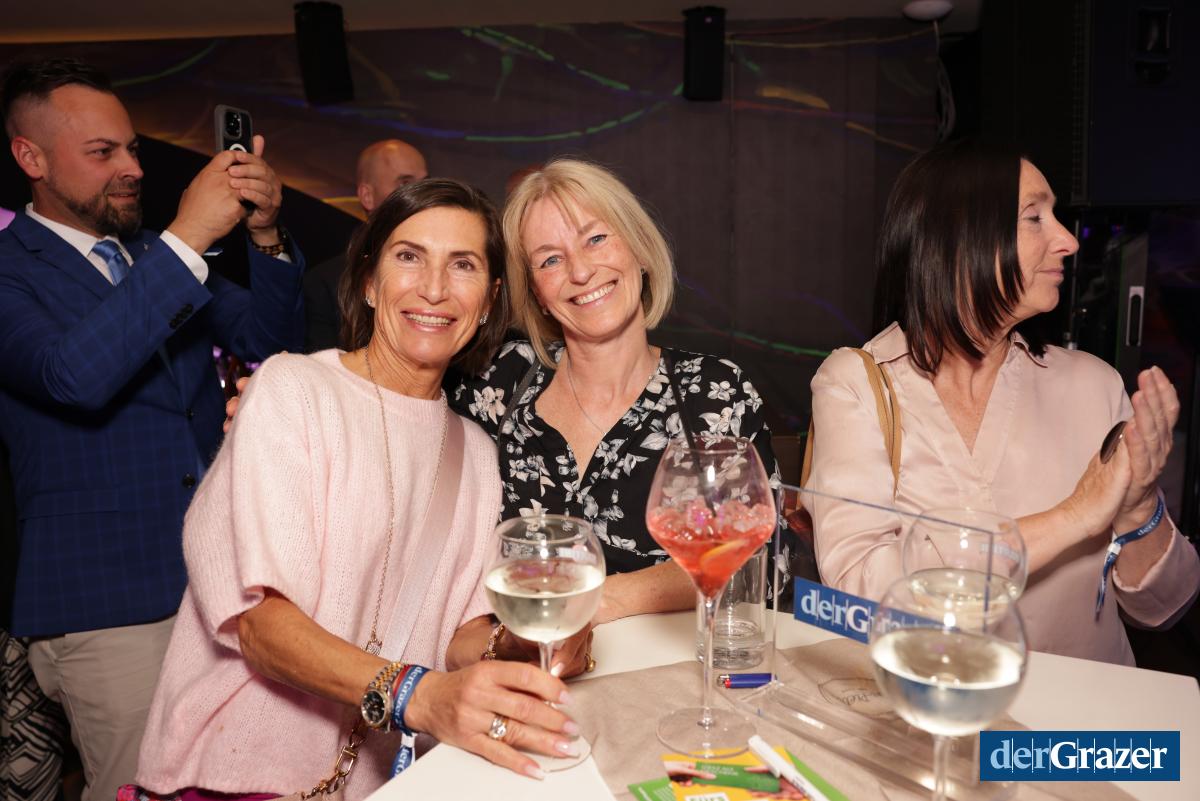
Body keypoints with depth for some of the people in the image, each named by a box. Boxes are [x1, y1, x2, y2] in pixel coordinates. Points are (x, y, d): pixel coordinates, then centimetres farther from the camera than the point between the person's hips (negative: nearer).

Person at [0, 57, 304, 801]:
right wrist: (186, 239, -26)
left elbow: (271, 340, 6)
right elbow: (76, 374, -25)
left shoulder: (160, 255, 13)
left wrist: (266, 237, -10)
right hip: (110, 600, -5)